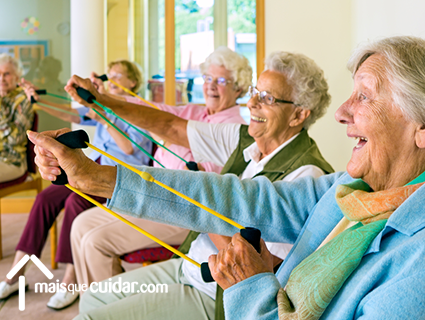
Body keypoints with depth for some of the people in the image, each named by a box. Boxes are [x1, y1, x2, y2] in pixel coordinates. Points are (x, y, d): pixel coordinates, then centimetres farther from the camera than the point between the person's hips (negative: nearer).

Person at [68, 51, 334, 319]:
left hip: (213, 297, -8)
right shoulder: (245, 138, -1)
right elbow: (173, 128, 4)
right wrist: (101, 100, 1)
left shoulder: (306, 175, -25)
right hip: (187, 265, 8)